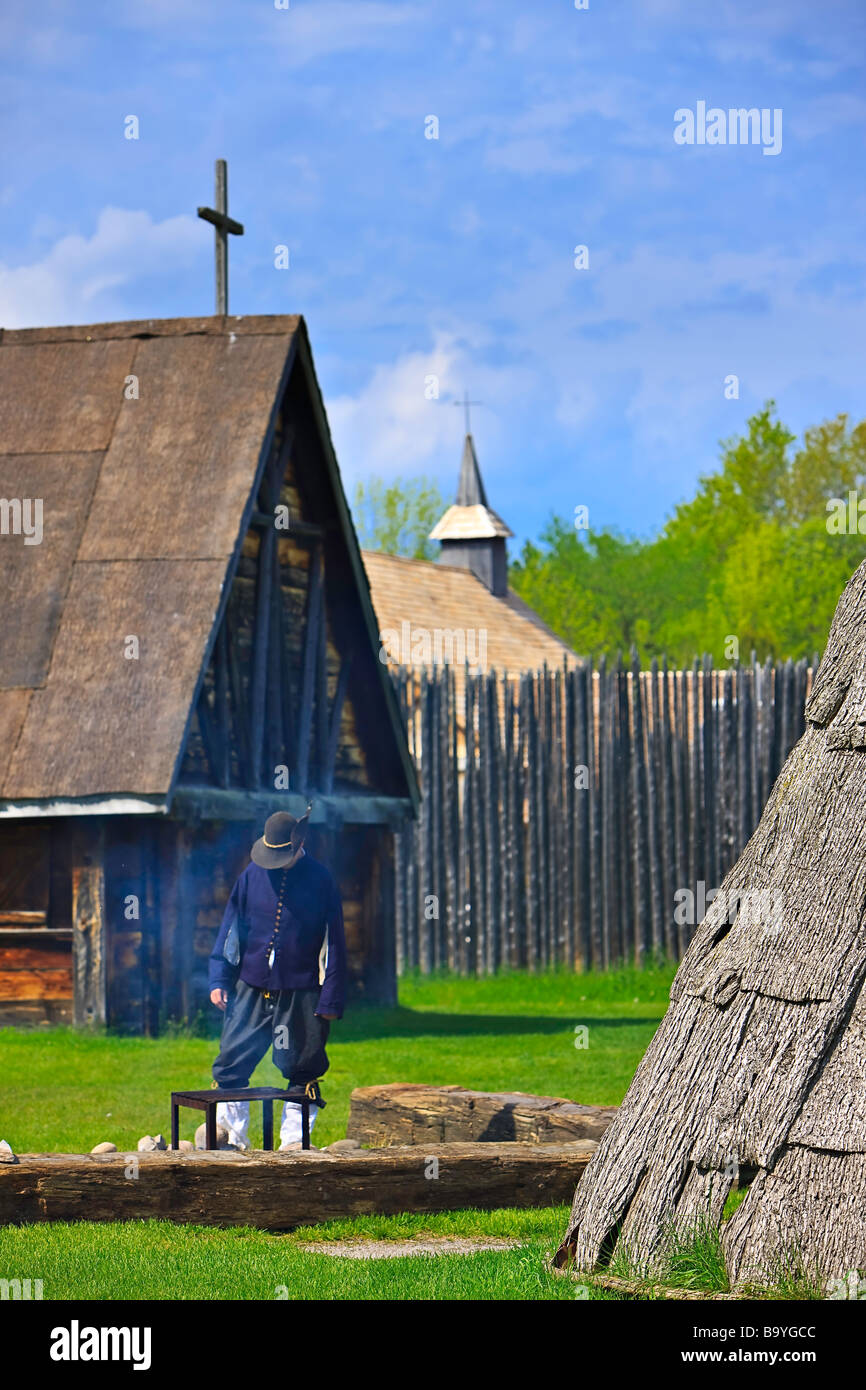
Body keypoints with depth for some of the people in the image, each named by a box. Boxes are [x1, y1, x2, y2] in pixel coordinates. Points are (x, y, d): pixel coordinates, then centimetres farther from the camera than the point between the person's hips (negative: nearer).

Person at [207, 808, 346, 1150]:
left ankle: (294, 1139, 12)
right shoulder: (252, 875, 4)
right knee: (231, 1065, 0)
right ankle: (231, 1135, 10)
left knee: (302, 1069, 2)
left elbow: (333, 943, 0)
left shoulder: (320, 880, -2)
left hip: (300, 994, -2)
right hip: (251, 989, 2)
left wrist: (330, 999, -4)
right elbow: (230, 927, 11)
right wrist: (219, 978, 4)